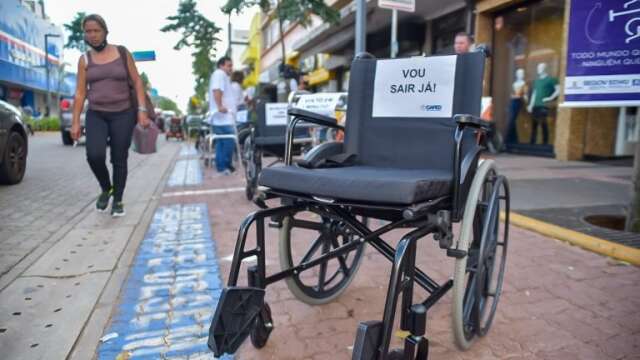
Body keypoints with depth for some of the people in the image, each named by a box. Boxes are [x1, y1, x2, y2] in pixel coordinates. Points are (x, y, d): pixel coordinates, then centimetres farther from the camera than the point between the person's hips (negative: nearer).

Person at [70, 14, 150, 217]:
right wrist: (75, 122, 1)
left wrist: (142, 110, -8)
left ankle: (118, 200, 18)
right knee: (94, 155, -19)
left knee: (119, 160, 2)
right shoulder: (84, 60, 5)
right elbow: (80, 92, 5)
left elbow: (137, 82, 2)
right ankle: (106, 188, 9)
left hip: (123, 114, -1)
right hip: (96, 115, 1)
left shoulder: (122, 53, 2)